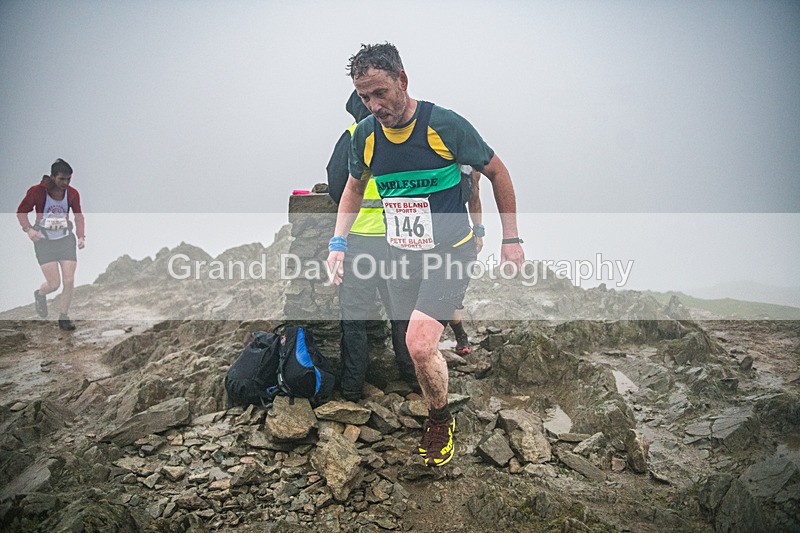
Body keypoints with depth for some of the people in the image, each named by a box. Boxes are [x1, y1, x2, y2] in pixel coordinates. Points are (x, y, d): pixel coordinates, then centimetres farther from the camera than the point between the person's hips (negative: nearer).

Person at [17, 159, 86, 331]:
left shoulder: (72, 193, -4)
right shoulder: (37, 191, -13)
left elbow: (78, 216, 11)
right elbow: (21, 211, 1)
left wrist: (81, 236, -1)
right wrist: (28, 229, -15)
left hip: (66, 239, 3)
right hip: (44, 240, -3)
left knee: (69, 281, -4)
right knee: (54, 283, -7)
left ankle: (64, 316, 16)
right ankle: (39, 294, 31)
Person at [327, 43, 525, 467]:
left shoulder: (445, 125, -15)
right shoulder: (365, 135, -3)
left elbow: (496, 172, -2)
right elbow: (355, 186, 16)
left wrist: (511, 238, -1)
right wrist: (338, 242, 5)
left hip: (450, 253, -4)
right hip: (401, 258, 5)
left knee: (420, 344, -21)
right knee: (418, 352, 11)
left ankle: (441, 422, 7)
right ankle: (435, 421, 37)